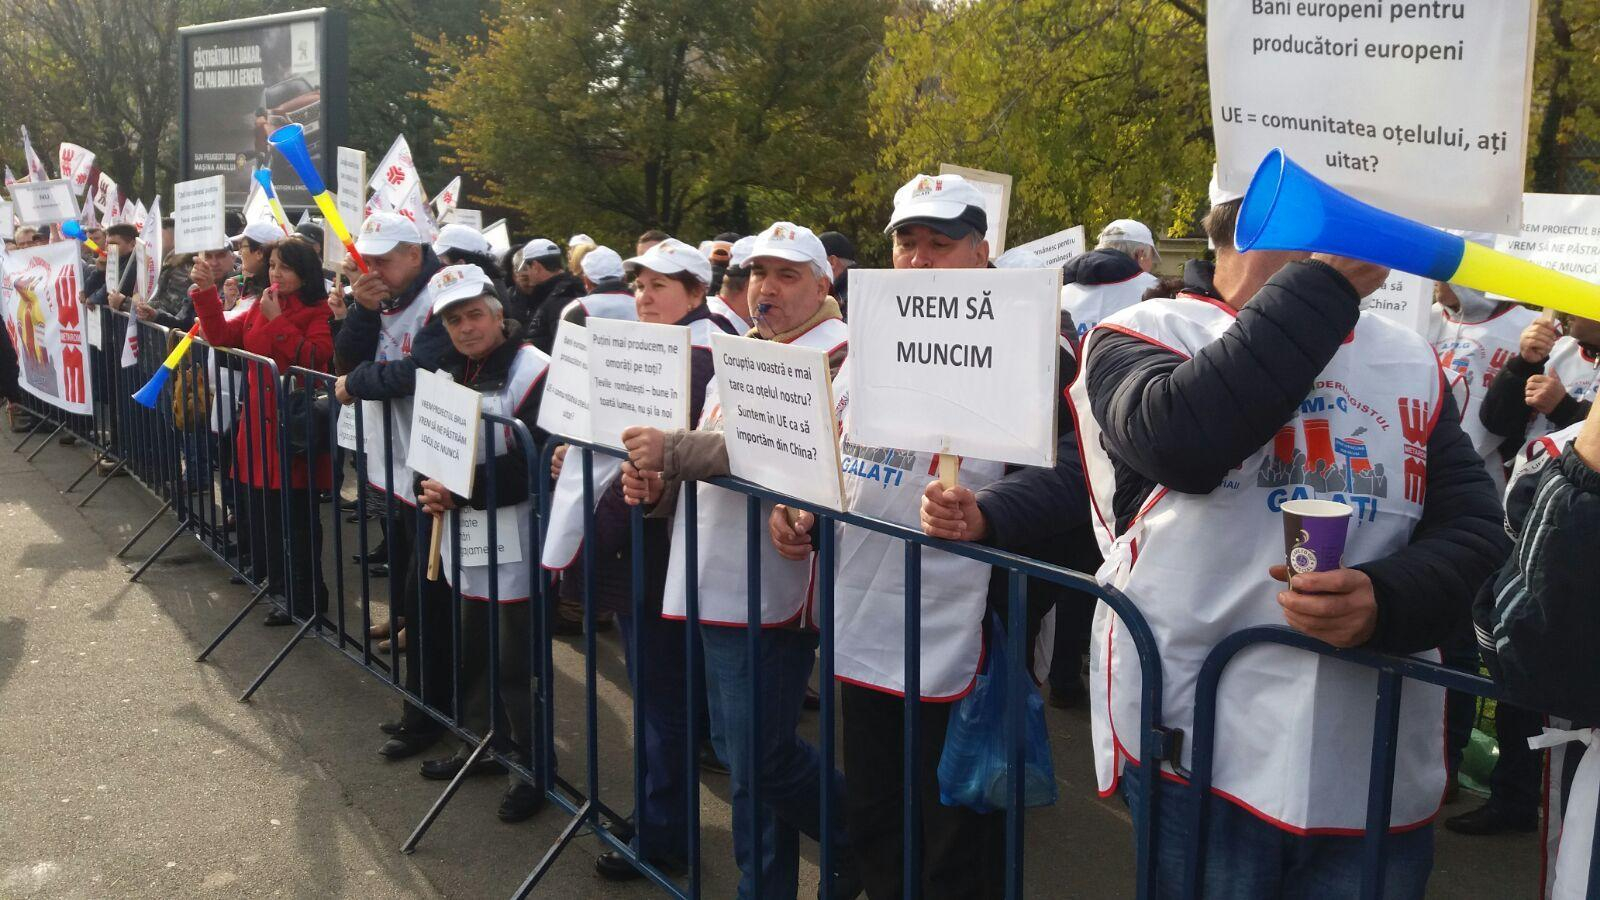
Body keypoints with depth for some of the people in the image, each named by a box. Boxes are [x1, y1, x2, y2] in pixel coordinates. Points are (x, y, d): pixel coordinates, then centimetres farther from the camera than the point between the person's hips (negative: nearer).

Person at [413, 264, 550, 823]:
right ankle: (485, 742, 37)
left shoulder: (531, 370, -15)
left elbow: (531, 465, -21)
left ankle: (533, 766, 15)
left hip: (513, 540, -8)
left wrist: (461, 491, -20)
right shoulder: (448, 371, 11)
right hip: (461, 536, 8)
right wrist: (429, 487, -5)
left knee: (516, 662, 0)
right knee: (470, 651, 19)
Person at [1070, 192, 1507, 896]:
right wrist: (1330, 281, -19)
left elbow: (1474, 529, 5)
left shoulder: (1411, 363, 11)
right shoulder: (1143, 336, -2)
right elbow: (1180, 441, -24)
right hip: (1197, 751, -4)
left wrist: (1387, 600, -17)